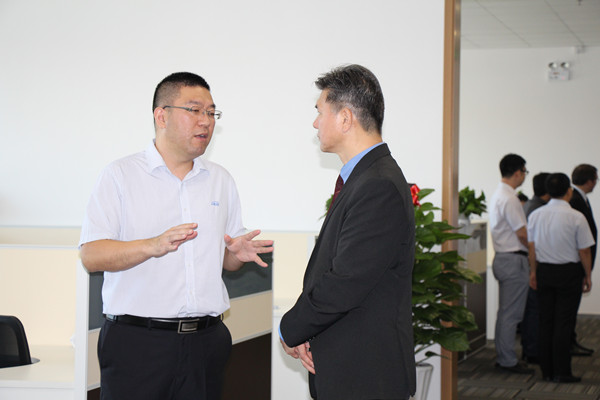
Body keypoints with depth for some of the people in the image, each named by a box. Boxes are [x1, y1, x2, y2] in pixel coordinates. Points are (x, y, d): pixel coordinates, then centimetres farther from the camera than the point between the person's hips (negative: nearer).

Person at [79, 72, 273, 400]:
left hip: (205, 342, 4)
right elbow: (91, 256, -10)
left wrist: (237, 254, -5)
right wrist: (153, 246, -24)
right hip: (137, 341, -4)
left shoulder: (221, 180, 15)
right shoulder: (120, 176, -1)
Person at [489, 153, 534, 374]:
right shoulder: (510, 199, -18)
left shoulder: (498, 195, 14)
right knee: (511, 313, -5)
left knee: (505, 312, 15)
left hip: (502, 257, 10)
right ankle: (508, 360, -1)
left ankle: (502, 356, 21)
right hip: (514, 260, -10)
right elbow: (522, 234, -18)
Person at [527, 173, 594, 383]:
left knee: (545, 321, 11)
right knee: (564, 323, -1)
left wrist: (534, 271, 14)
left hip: (544, 270, 4)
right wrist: (587, 275, 3)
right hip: (569, 272, -4)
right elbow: (584, 251, -8)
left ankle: (546, 370, 15)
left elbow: (531, 246, 4)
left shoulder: (536, 215, 0)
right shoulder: (576, 217, -13)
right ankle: (561, 371, 1)